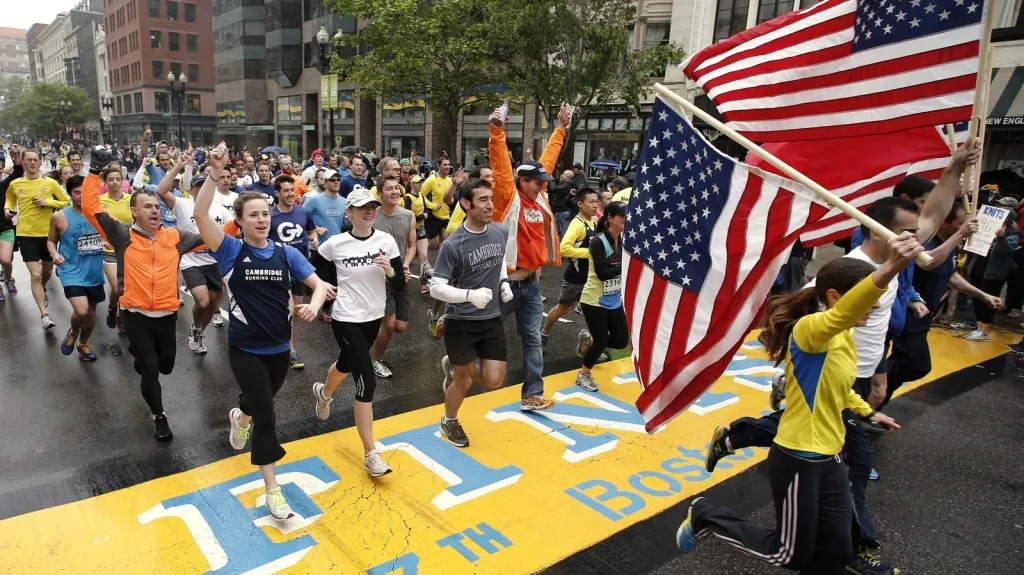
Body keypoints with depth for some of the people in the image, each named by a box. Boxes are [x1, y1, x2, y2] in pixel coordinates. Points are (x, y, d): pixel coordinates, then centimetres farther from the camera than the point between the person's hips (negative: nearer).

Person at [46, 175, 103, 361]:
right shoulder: (59, 217, -7)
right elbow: (51, 240, 7)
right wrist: (54, 253, -14)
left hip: (94, 272, 3)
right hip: (72, 272, -3)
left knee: (91, 312, 17)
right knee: (81, 311, -20)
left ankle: (83, 344, 43)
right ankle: (72, 332, 16)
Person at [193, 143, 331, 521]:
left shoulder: (287, 254, -2)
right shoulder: (231, 251, -10)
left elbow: (319, 284, -3)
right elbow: (201, 214, -25)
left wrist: (314, 304, -24)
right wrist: (215, 174, -33)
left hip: (279, 347, 4)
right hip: (245, 348, -4)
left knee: (262, 402, 26)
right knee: (266, 415, -6)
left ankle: (240, 417, 64)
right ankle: (272, 489, 8)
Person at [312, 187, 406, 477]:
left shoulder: (386, 241, -7)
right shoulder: (335, 244, -13)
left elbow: (400, 285, -6)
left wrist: (389, 271, -24)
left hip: (374, 318, 5)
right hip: (346, 320, -5)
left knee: (347, 363, 28)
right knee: (367, 381, -12)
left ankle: (324, 392, 64)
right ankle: (371, 454, -2)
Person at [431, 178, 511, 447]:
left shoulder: (501, 232, -3)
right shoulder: (453, 245, -19)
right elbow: (436, 288, -18)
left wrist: (504, 282, 4)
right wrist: (470, 295, -32)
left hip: (492, 320, 5)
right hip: (460, 323, -5)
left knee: (494, 380, 2)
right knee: (465, 379, 10)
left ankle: (453, 367, 32)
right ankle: (449, 422, 39)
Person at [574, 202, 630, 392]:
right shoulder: (598, 241, -19)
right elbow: (602, 273, -25)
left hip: (614, 301, 7)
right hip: (595, 300, -7)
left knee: (622, 340, 6)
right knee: (601, 340, -2)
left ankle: (588, 339, 31)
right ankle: (583, 374, 22)